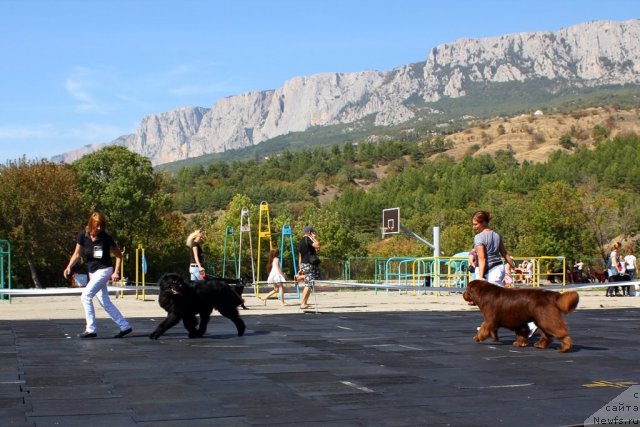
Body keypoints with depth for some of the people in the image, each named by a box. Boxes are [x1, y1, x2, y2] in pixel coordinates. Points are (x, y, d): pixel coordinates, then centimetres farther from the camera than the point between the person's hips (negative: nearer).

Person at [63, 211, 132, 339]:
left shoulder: (106, 238, -13)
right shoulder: (83, 235, -5)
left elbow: (118, 255, -3)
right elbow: (77, 254, 3)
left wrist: (116, 272, -11)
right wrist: (69, 267, -12)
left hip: (104, 270, -6)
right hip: (92, 272, 6)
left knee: (86, 296, -16)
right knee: (105, 303, 7)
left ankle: (91, 329, -11)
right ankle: (125, 326, 17)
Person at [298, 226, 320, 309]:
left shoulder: (301, 241, 17)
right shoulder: (308, 239, -11)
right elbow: (317, 246, -26)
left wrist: (301, 268, 22)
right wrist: (315, 238, -10)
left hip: (303, 264, 10)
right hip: (309, 264, -10)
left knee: (307, 284, 17)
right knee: (309, 284, -10)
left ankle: (304, 302, 18)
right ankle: (303, 303, -15)